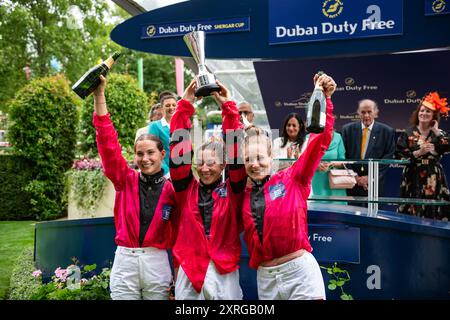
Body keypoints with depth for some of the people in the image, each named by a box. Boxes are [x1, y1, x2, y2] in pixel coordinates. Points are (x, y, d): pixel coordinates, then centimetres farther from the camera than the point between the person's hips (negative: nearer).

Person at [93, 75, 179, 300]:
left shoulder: (172, 188, 0)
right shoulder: (125, 180, 2)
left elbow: (178, 234, 5)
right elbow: (108, 143, -7)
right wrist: (99, 96, -13)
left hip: (157, 263, -1)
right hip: (124, 261, 1)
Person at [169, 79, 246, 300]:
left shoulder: (232, 190, 3)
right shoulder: (187, 188, 6)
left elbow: (236, 153, -8)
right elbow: (179, 151, -2)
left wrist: (228, 108, -9)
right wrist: (185, 106, -5)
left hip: (224, 271, -1)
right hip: (189, 270, 1)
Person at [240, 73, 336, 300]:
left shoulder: (292, 178, -1)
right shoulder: (243, 194, 6)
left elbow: (320, 141, -8)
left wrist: (324, 99, -15)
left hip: (300, 270, -4)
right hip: (265, 277, 4)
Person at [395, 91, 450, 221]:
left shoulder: (439, 134, 8)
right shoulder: (408, 133, 3)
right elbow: (399, 156, -4)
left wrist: (436, 131, -5)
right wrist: (418, 153, -12)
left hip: (433, 180, 1)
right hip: (413, 180, -1)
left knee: (433, 213, -1)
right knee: (412, 215, -2)